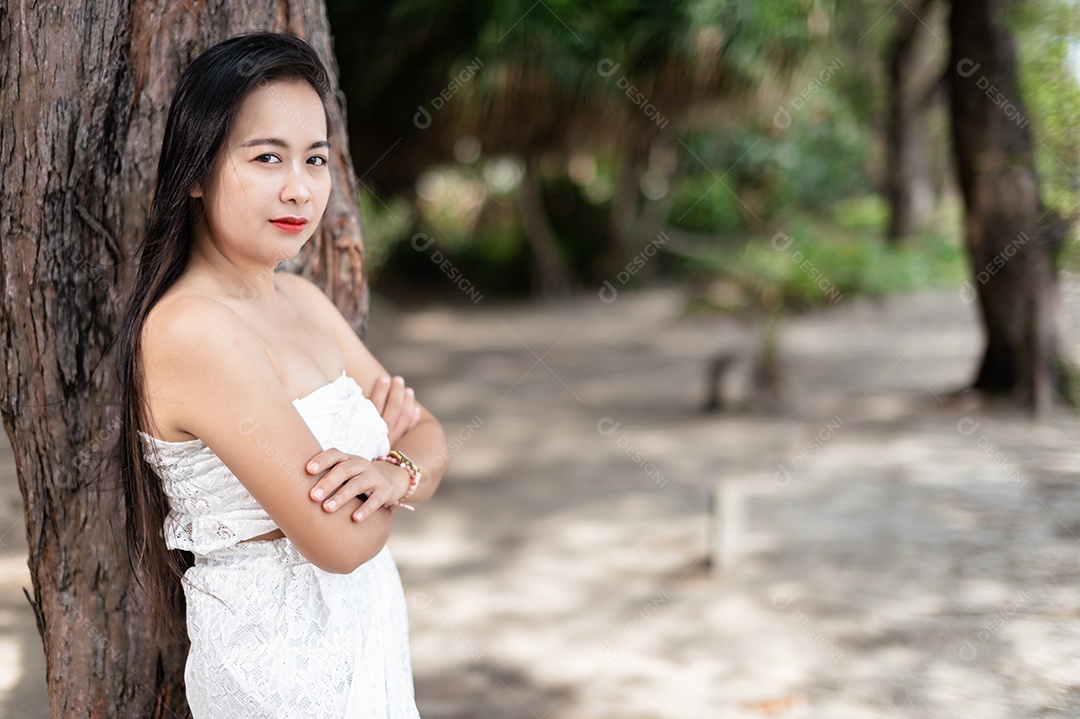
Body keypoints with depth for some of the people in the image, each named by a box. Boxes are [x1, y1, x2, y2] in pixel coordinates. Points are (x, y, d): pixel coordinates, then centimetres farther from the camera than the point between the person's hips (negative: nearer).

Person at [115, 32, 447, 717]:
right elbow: (341, 540, -26)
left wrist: (397, 472, -19)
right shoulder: (191, 330, -23)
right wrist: (386, 442, -6)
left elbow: (427, 436, 4)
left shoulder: (302, 300, 4)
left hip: (368, 630, 8)